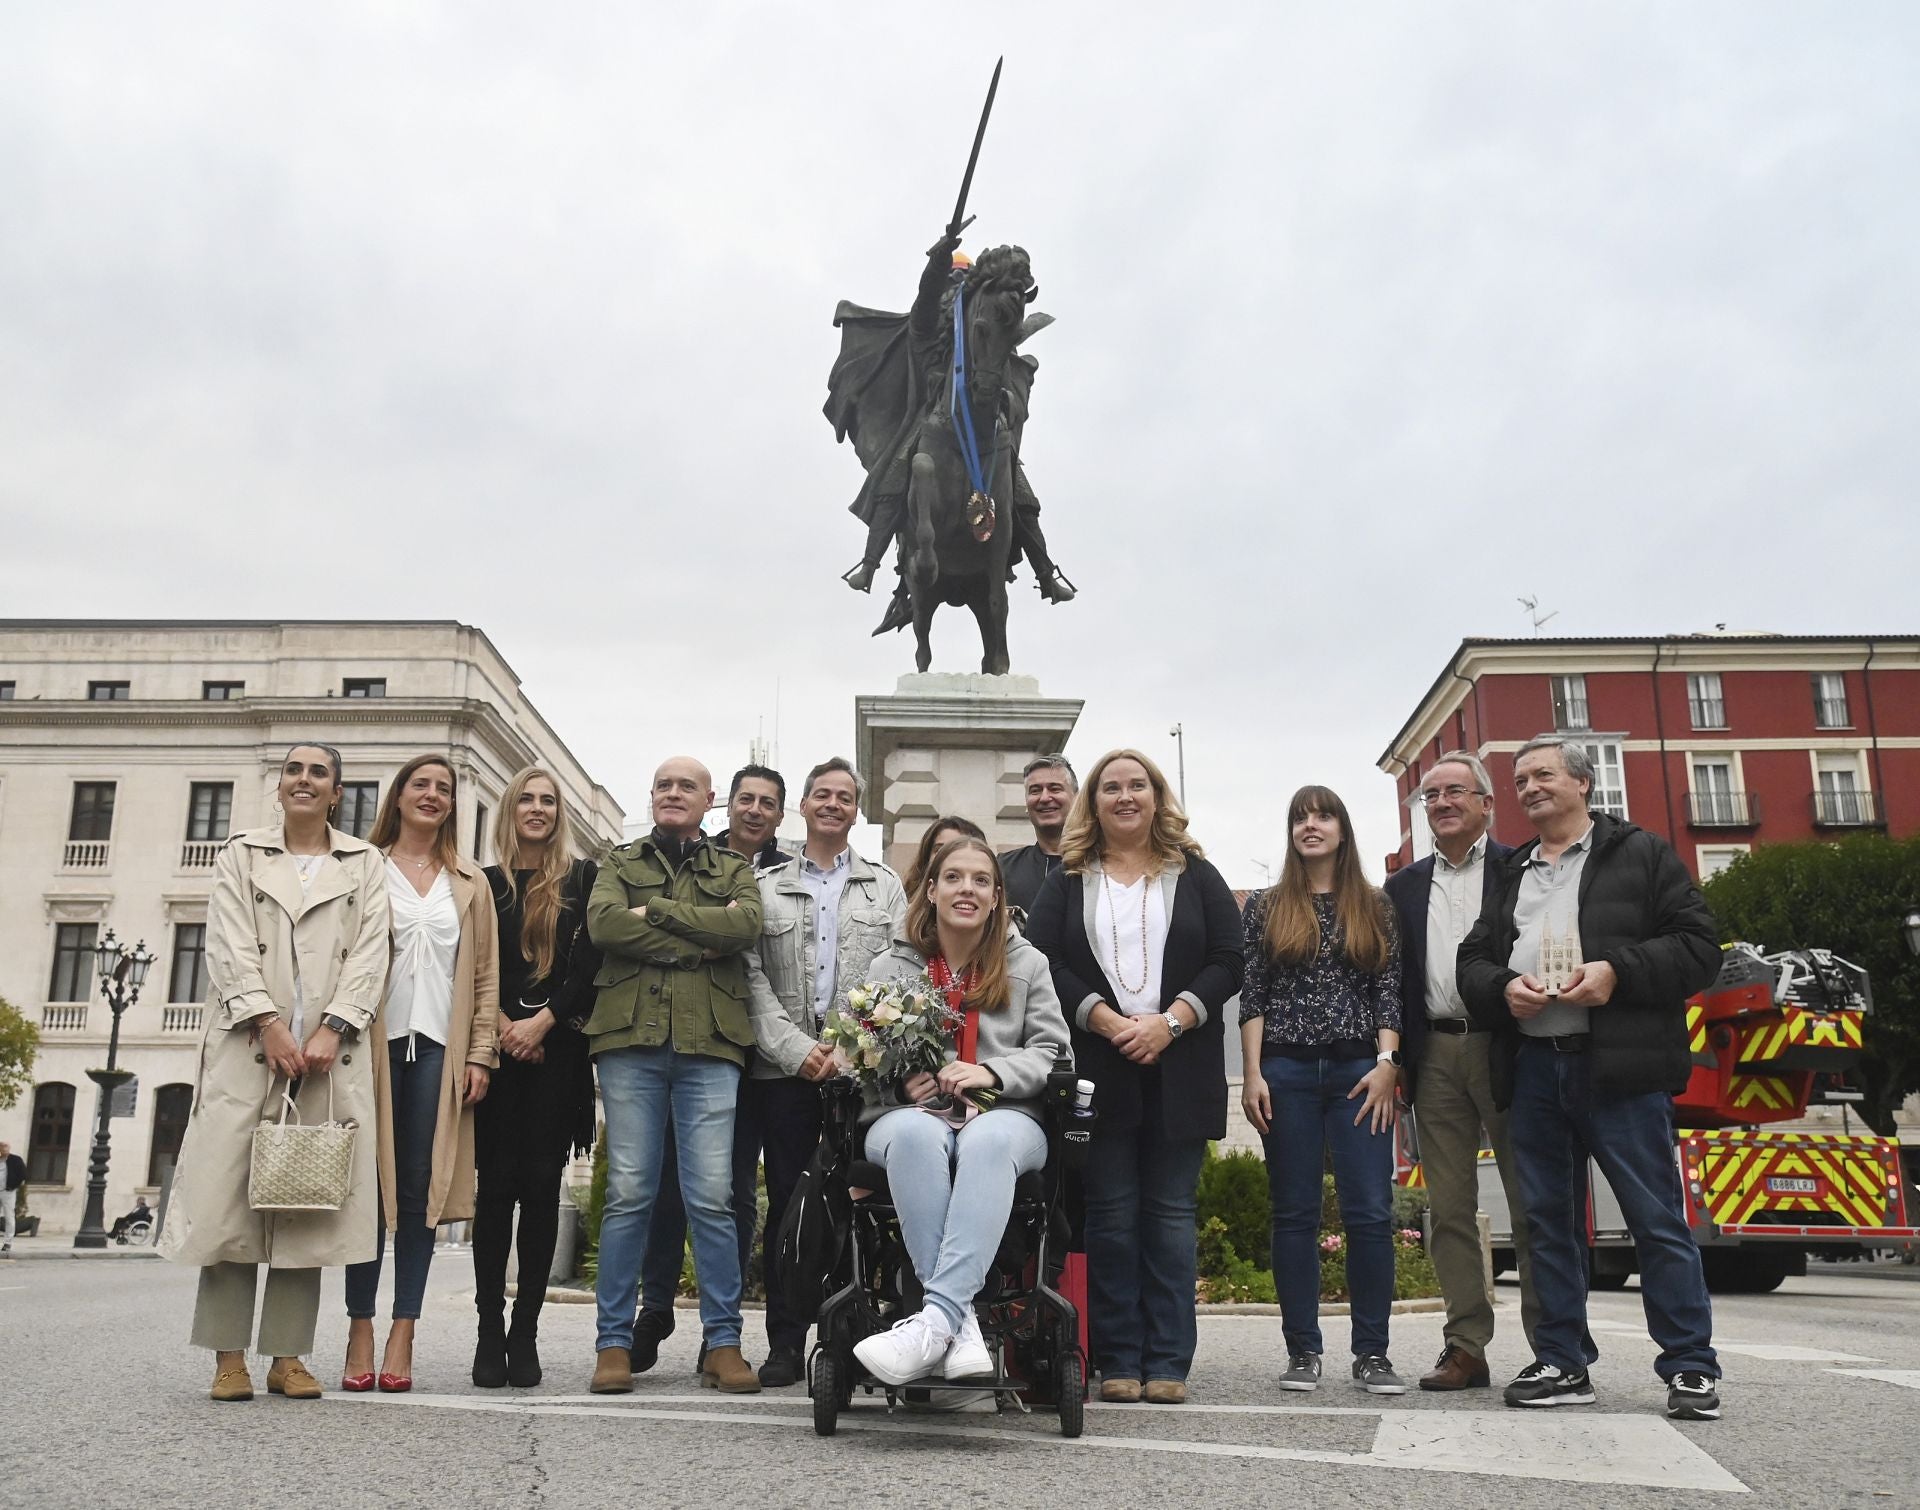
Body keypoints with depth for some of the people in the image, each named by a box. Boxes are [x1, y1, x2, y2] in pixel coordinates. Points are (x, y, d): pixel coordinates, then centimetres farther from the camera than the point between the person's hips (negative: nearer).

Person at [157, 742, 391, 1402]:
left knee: (308, 1200, 0)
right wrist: (269, 1025, -13)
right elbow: (231, 945, 1)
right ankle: (229, 1357, 2)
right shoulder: (241, 854, 13)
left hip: (330, 1050, 0)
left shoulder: (363, 863, 14)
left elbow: (369, 953, 3)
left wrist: (330, 1030, -11)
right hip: (249, 1044, 0)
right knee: (231, 1193, -5)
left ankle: (287, 1356, 6)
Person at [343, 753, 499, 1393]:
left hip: (438, 1046, 1)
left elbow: (485, 974, 12)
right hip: (375, 1041, -1)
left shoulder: (470, 884, 16)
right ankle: (360, 1332, 5)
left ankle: (402, 1337, 5)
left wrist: (481, 1054, 2)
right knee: (368, 1185, -2)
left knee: (419, 1190, 1)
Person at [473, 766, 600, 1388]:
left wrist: (541, 1022, -9)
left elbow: (590, 961, 0)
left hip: (557, 1050, -1)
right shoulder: (487, 882, 12)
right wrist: (502, 1024, -8)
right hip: (498, 1046, 1)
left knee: (541, 1185, -2)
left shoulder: (583, 879, 9)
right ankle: (490, 1331, 3)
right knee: (496, 1185, -2)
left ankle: (524, 1334, 3)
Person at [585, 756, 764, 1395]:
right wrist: (698, 943, -6)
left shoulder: (734, 870, 18)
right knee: (628, 1194, -1)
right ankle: (614, 1343, 7)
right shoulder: (622, 862, 19)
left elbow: (745, 925, -5)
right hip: (631, 1038, 0)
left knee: (712, 1197, -3)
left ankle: (723, 1344, 5)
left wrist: (654, 913, -5)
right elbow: (603, 922, -3)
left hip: (708, 1043, 0)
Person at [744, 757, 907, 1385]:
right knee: (786, 1202, 1)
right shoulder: (766, 887, 14)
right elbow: (753, 978, 4)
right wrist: (796, 1047, -9)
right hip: (784, 1067, 0)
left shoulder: (885, 887, 15)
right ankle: (786, 1343, 7)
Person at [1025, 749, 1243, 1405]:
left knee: (1171, 1213, 2)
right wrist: (1107, 1021, -13)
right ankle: (1117, 1362, 8)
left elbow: (1228, 961, 2)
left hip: (1180, 1071, 0)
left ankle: (1168, 1363, 7)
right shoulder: (1068, 879, 9)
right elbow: (1042, 961, -2)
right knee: (1110, 1215, 2)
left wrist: (1169, 1022, -11)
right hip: (1098, 1070, 0)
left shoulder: (1196, 876, 10)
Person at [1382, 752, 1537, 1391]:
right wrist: (1397, 1063, 6)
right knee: (1448, 1209, 4)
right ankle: (1467, 1346, 10)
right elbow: (1394, 978, 14)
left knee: (1532, 1203, 0)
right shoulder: (1403, 887, 16)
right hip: (1435, 1057, 4)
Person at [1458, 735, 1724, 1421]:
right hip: (1532, 1070, 5)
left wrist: (1618, 972, -16)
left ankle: (1691, 1367, 8)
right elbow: (1472, 961, 17)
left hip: (1619, 1068, -5)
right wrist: (1502, 989, -5)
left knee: (1658, 1221, -2)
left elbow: (1698, 945, -2)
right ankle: (1562, 1363, 17)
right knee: (1549, 1222, 9)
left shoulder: (1641, 853, 6)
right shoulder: (1510, 874, 20)